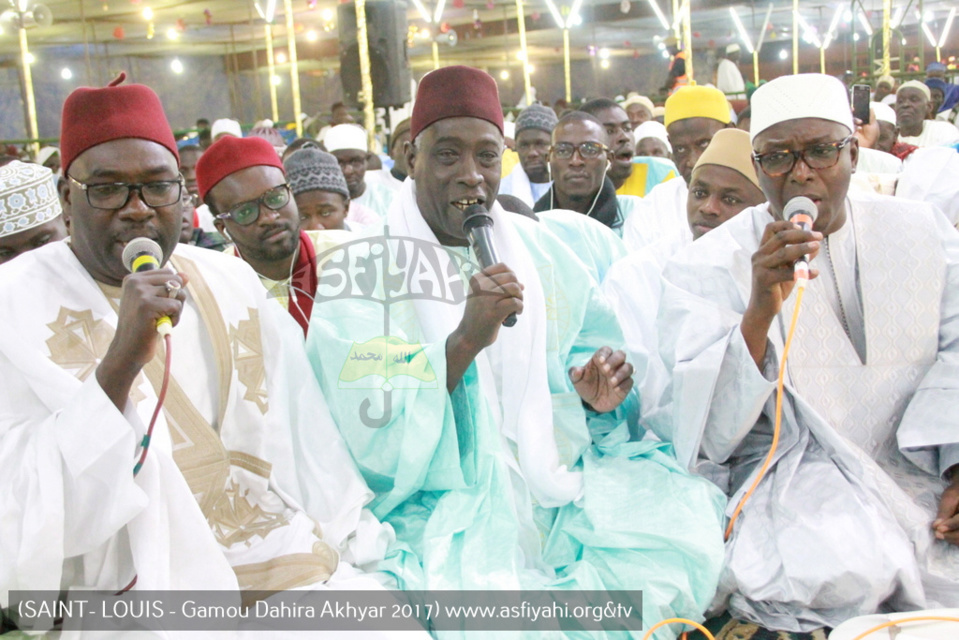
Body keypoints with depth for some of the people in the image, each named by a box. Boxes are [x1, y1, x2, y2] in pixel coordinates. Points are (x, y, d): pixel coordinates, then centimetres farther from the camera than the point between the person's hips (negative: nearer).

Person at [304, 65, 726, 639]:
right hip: (447, 502, -4)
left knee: (684, 518, -16)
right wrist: (463, 341, -26)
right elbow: (370, 437, -13)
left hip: (556, 479, 5)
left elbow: (591, 347, 18)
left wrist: (599, 391, -6)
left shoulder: (539, 250, 10)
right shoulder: (367, 271, -4)